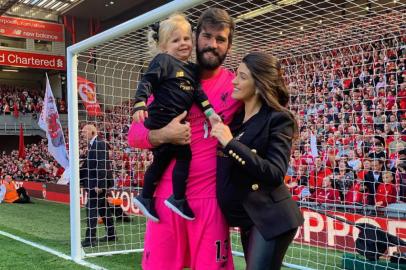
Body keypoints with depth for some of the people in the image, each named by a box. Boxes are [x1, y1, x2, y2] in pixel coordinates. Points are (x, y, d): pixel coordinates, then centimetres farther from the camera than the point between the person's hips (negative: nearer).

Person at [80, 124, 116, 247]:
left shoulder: (100, 144, -17)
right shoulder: (92, 145, 13)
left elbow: (102, 166, -22)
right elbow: (87, 164, 17)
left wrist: (99, 185, -24)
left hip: (99, 182, -10)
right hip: (95, 183, 10)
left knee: (91, 208, -8)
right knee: (103, 208, 15)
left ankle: (90, 238, -5)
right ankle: (111, 234, 25)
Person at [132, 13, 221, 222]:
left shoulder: (192, 69, 15)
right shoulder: (163, 61, -7)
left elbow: (198, 92, 17)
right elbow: (146, 83, -13)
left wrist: (210, 112, 6)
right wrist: (140, 106, -26)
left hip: (175, 122, 8)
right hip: (162, 120, -8)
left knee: (161, 160, 14)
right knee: (184, 155, -10)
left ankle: (145, 197, 26)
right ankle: (178, 199, -1)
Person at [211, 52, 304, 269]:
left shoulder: (278, 119, -13)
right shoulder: (236, 117, 7)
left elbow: (275, 174, -24)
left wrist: (231, 143, -27)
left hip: (270, 217, -7)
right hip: (248, 217, 8)